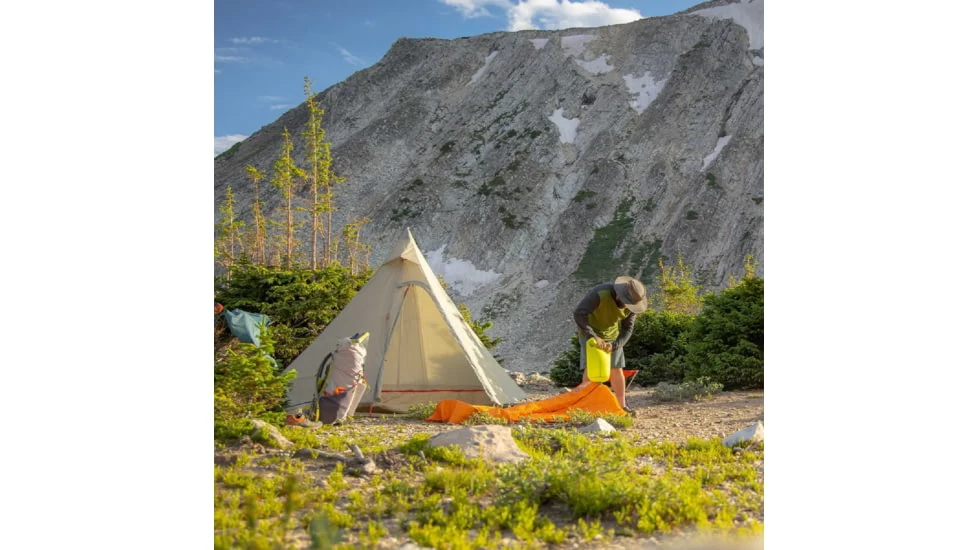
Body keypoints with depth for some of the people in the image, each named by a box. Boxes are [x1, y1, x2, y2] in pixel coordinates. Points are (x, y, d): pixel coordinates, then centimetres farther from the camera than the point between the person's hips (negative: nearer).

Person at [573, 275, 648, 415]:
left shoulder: (631, 305, -17)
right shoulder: (600, 293, -34)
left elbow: (627, 329, -13)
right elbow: (579, 313, -38)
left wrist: (614, 345, -30)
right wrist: (594, 337, -42)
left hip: (611, 335, 5)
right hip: (590, 333, -5)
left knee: (616, 370, 4)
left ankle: (622, 406, 14)